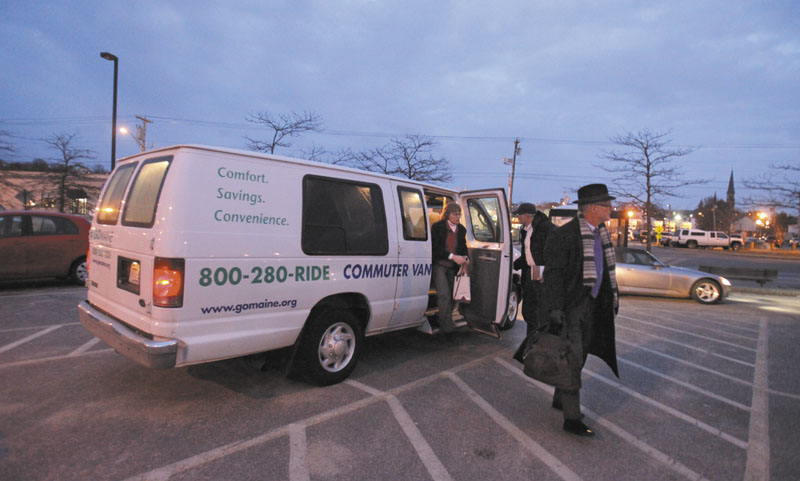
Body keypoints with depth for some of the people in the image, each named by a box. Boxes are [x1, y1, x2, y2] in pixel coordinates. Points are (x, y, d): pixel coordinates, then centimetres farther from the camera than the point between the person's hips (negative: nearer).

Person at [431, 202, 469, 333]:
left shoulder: (461, 229, 9)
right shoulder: (437, 227, -7)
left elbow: (463, 247, 21)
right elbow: (435, 248, -13)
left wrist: (464, 257, -1)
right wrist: (453, 256, -21)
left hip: (453, 267, 5)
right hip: (439, 265, -5)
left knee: (450, 295, 7)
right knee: (444, 294, -15)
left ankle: (448, 322, 20)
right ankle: (445, 323, -3)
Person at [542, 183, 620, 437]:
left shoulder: (600, 234, 10)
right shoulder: (565, 235, -16)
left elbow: (605, 269, 21)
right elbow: (553, 273, -18)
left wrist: (612, 297, 20)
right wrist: (554, 309, -22)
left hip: (590, 304, 9)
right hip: (570, 306, -9)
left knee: (578, 356, 18)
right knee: (572, 360, -4)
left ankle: (560, 399, 36)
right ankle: (572, 418, 6)